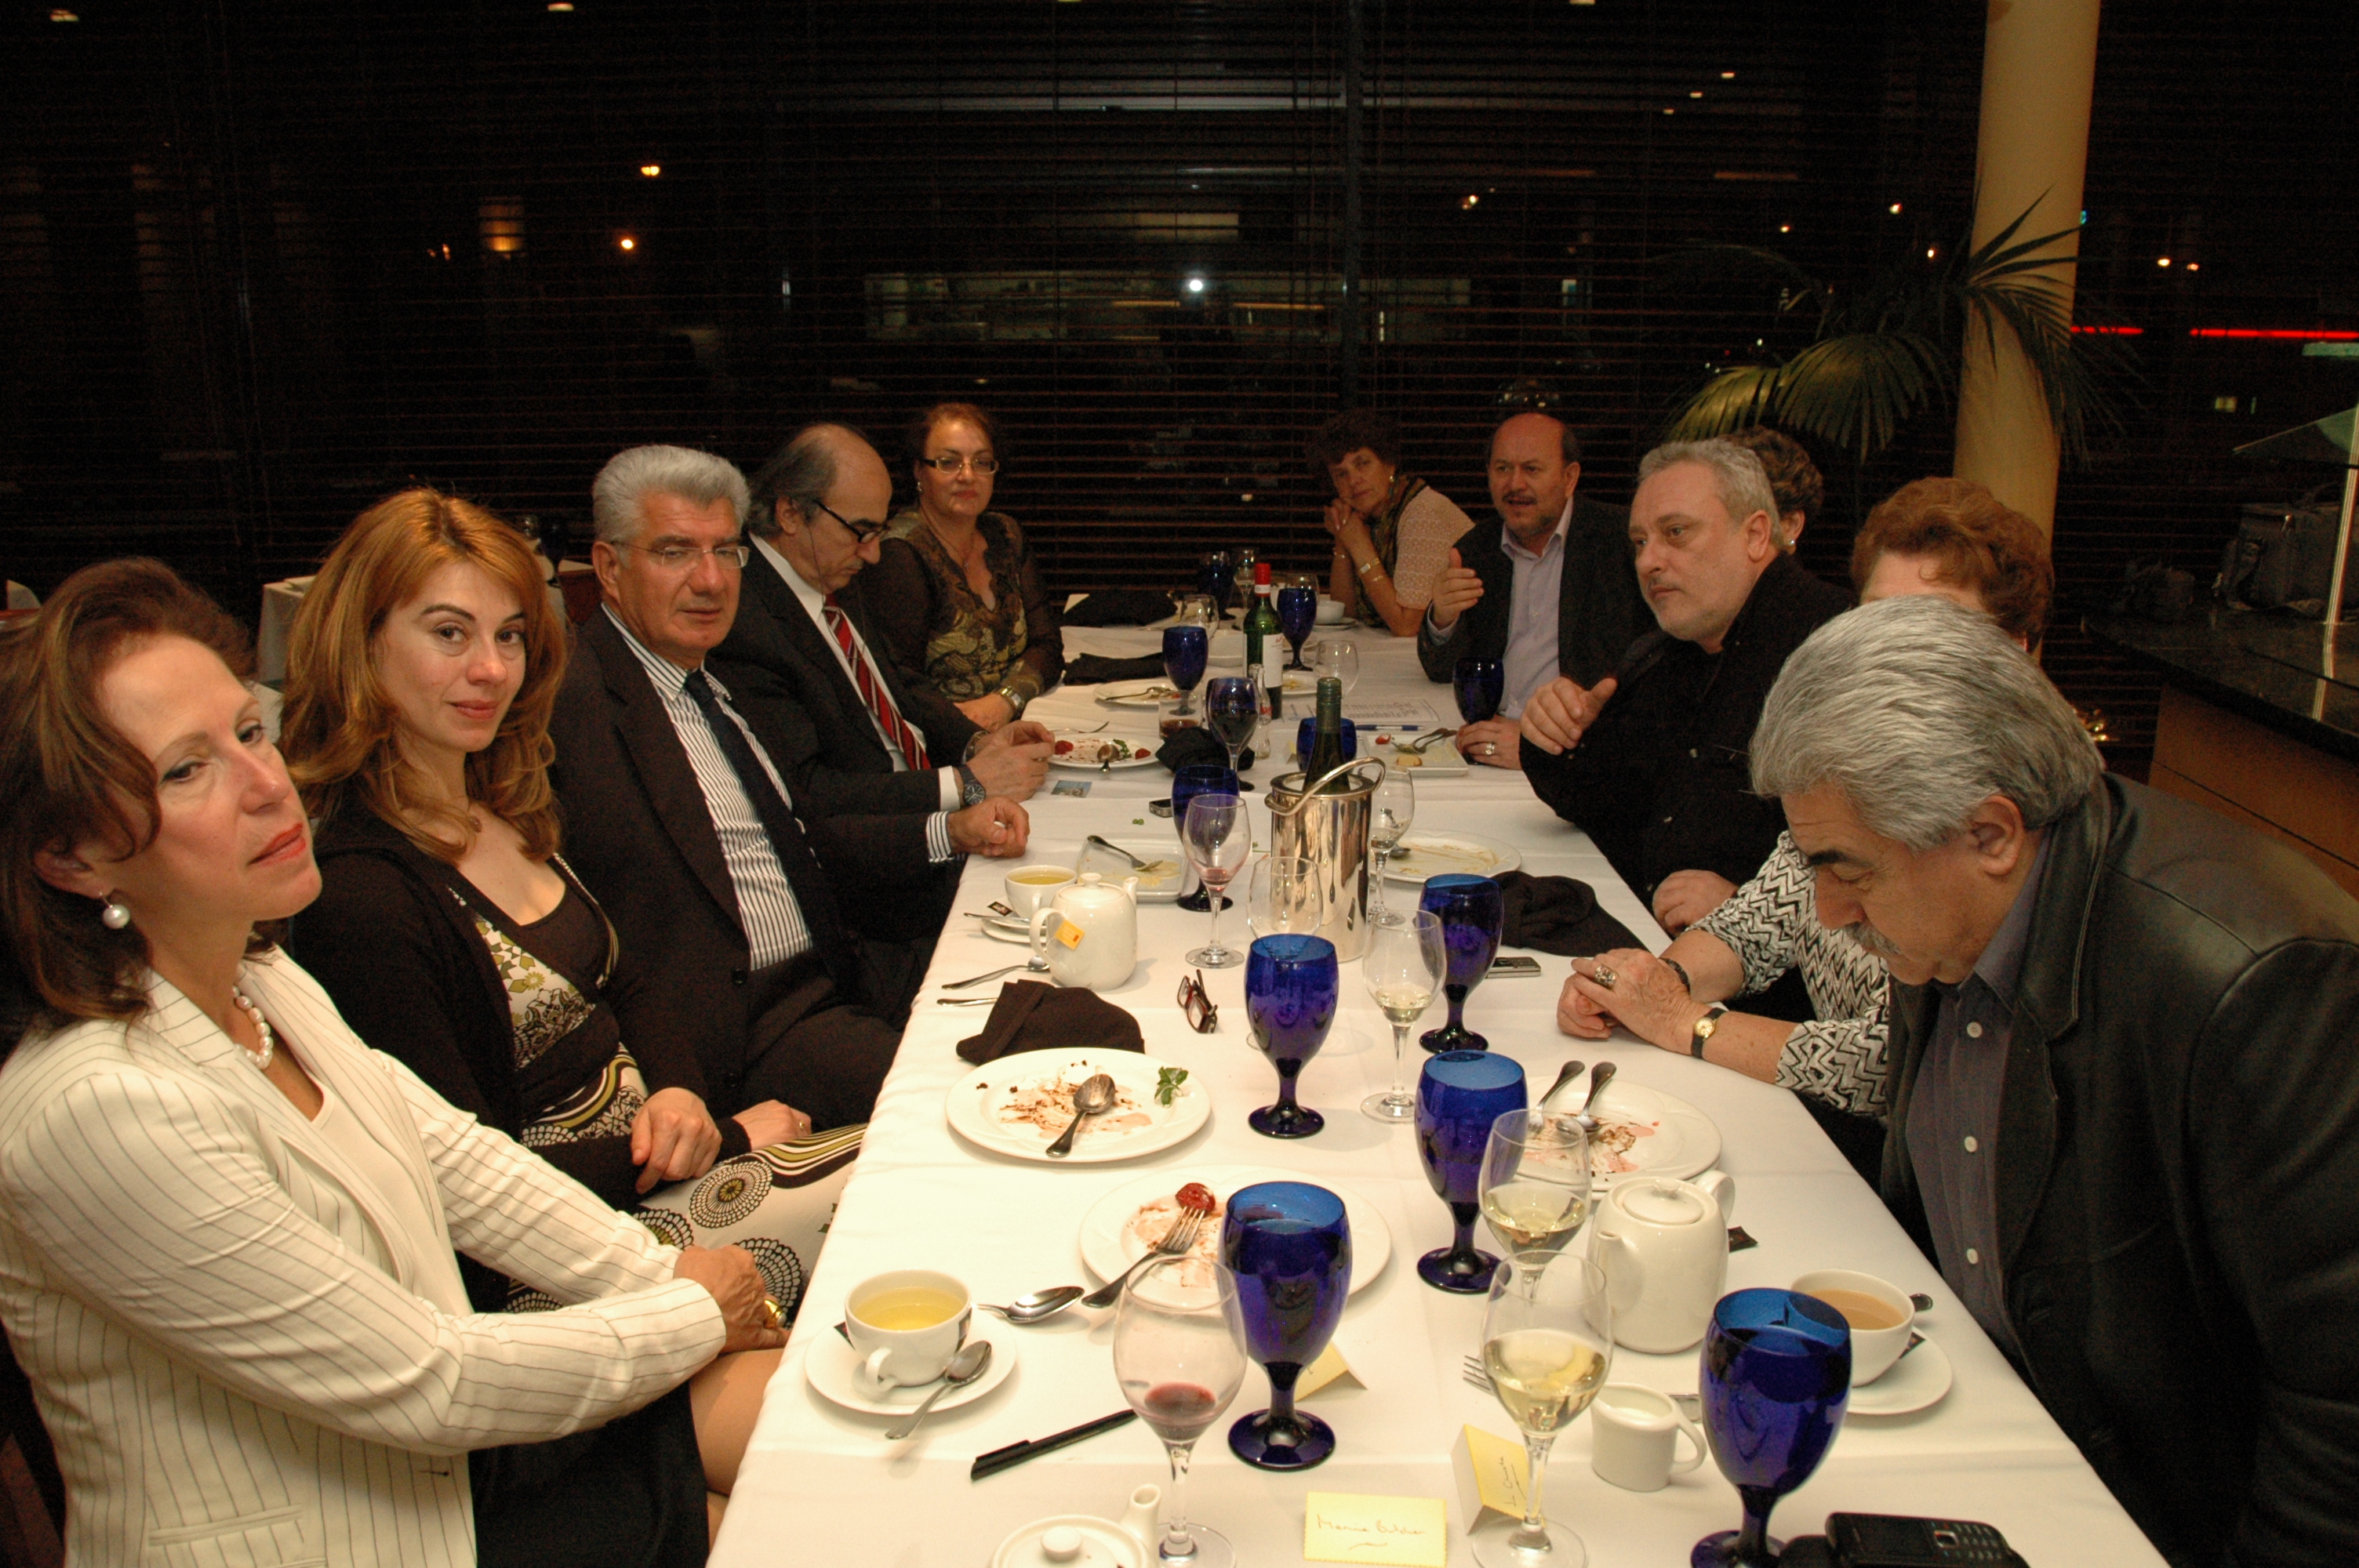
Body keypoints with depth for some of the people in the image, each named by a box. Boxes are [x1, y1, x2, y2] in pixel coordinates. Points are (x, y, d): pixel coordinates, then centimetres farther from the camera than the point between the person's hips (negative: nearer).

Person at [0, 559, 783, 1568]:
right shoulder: (102, 1112, -29)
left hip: (442, 1456, 8)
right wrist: (692, 1316, -13)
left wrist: (672, 1280, -5)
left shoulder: (264, 982, -1)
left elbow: (460, 1163, 5)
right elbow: (416, 1387, -25)